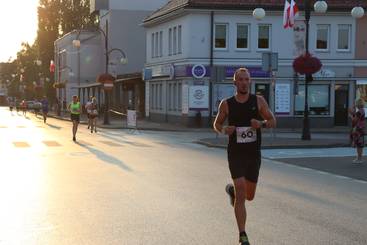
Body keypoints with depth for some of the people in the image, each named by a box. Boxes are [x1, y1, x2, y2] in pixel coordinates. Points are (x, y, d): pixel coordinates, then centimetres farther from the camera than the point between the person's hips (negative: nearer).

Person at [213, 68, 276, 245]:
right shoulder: (226, 104, -2)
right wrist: (224, 130, -13)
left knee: (249, 196, 12)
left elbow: (273, 122, 3)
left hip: (254, 154, 2)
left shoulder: (259, 101, -1)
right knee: (241, 193, -15)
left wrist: (261, 123, -19)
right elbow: (216, 124, 10)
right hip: (235, 154, -2)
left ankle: (232, 190, 48)